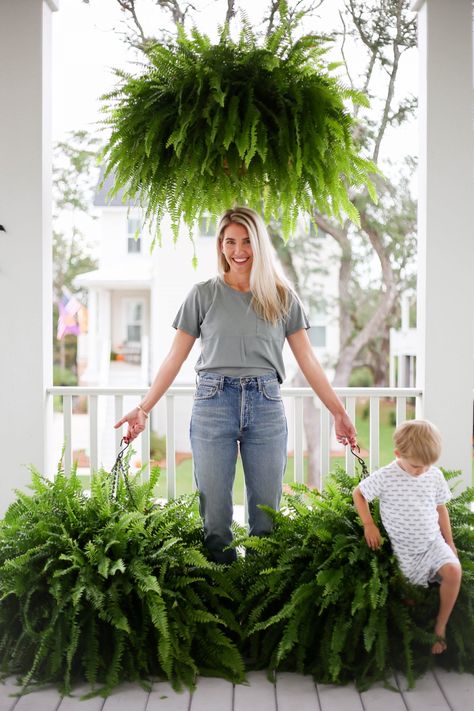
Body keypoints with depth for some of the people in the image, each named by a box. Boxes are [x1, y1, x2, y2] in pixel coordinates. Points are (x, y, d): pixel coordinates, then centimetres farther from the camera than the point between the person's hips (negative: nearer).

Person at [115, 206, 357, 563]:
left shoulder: (283, 297, 10)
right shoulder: (204, 295, 8)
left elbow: (308, 360, 9)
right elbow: (175, 359, 8)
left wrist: (340, 412, 4)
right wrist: (143, 409, 1)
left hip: (266, 404, 1)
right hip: (214, 401, -1)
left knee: (267, 510, 3)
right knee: (214, 513, 1)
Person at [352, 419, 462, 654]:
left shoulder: (435, 476, -5)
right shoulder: (385, 477, -15)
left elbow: (441, 508, 8)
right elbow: (358, 493, 0)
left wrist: (449, 541, 11)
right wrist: (369, 524, -9)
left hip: (432, 542, 1)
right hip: (403, 551, -1)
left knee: (453, 570, -24)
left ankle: (440, 626, -9)